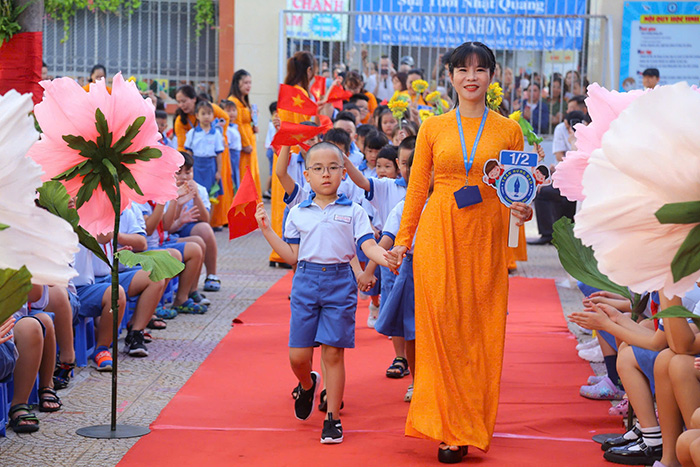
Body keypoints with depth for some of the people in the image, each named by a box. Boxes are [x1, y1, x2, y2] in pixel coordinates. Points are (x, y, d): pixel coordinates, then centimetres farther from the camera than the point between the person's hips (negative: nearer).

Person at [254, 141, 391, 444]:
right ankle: (307, 386, 36)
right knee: (298, 355, 0)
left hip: (340, 283, -2)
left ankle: (332, 418, 9)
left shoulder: (353, 212, 5)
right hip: (306, 282, 2)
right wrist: (267, 230, 2)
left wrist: (386, 258, -25)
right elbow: (292, 256, 10)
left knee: (333, 352, -2)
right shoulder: (298, 213, 10)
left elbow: (368, 245, -5)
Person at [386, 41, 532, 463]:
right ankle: (451, 428, 4)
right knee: (442, 327, -4)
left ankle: (471, 426, 11)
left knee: (480, 330, 1)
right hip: (439, 236, 0)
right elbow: (417, 188, 9)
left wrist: (524, 210, -12)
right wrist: (403, 240, 7)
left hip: (486, 238, 0)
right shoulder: (433, 129, 7)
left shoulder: (508, 130, 6)